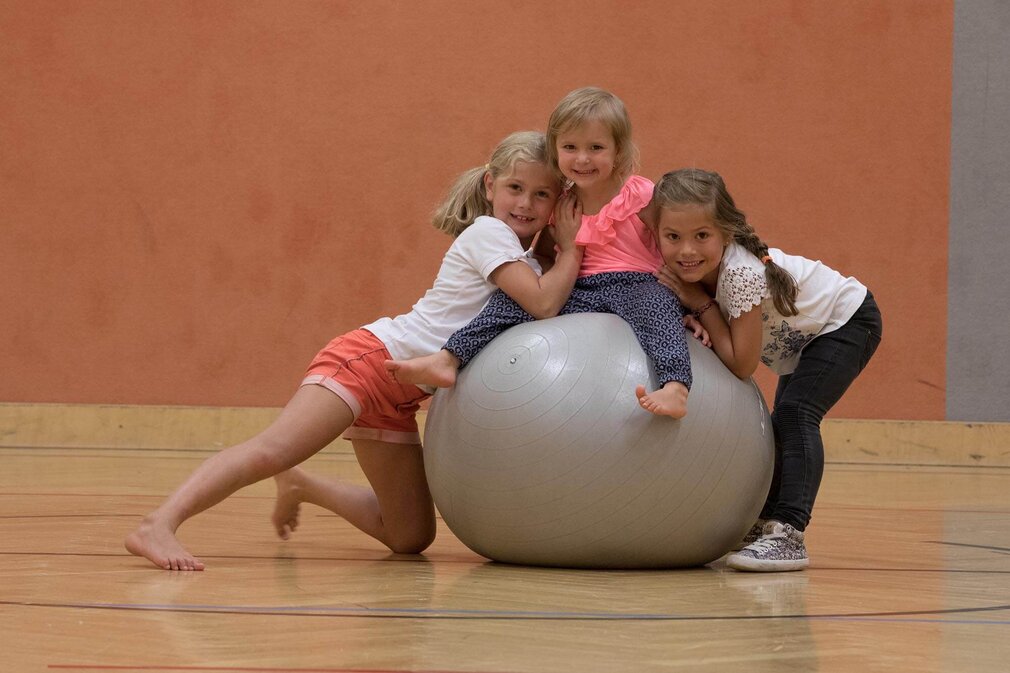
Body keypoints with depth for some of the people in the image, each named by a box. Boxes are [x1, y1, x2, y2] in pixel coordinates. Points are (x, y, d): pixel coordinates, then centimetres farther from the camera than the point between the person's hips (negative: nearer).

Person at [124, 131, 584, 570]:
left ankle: (299, 487, 26)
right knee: (272, 451, -28)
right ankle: (159, 526, -36)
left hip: (397, 396, 9)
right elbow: (542, 304, -19)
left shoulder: (525, 264, 17)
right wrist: (572, 248, -10)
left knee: (410, 538, 9)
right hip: (370, 357, -9)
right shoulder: (488, 232, -9)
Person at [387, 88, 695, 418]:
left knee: (656, 301, -38)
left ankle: (675, 388, -58)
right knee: (510, 298, -9)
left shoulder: (642, 197, -4)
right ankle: (447, 360, -19)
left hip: (635, 287, -5)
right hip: (577, 294, 6)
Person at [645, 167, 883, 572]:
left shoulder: (742, 274, -38)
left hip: (849, 321, -9)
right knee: (784, 426, 19)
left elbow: (742, 364, -31)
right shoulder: (694, 269, -15)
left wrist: (702, 305, -29)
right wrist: (695, 324, -24)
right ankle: (767, 522, 34)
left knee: (795, 413, -25)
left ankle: (789, 536, -31)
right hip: (804, 333, 9)